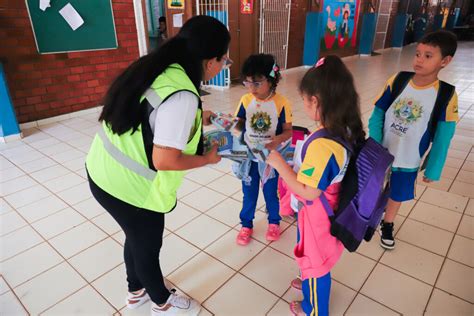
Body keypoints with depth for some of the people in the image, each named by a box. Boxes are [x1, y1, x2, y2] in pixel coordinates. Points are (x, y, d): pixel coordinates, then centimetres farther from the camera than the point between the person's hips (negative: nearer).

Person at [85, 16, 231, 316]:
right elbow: (165, 160, -28)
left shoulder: (157, 68, 0)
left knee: (137, 237, 28)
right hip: (128, 187, -8)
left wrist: (195, 119, 15)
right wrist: (207, 159, -12)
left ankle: (137, 290, 55)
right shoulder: (182, 95, -28)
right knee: (148, 246, 17)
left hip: (105, 173, 8)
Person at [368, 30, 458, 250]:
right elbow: (377, 115, -7)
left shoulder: (446, 96, -15)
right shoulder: (397, 81, -12)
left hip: (408, 160, 0)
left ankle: (387, 226, 46)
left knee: (397, 195, 19)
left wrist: (433, 169, -5)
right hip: (380, 153, 1)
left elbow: (442, 137, -9)